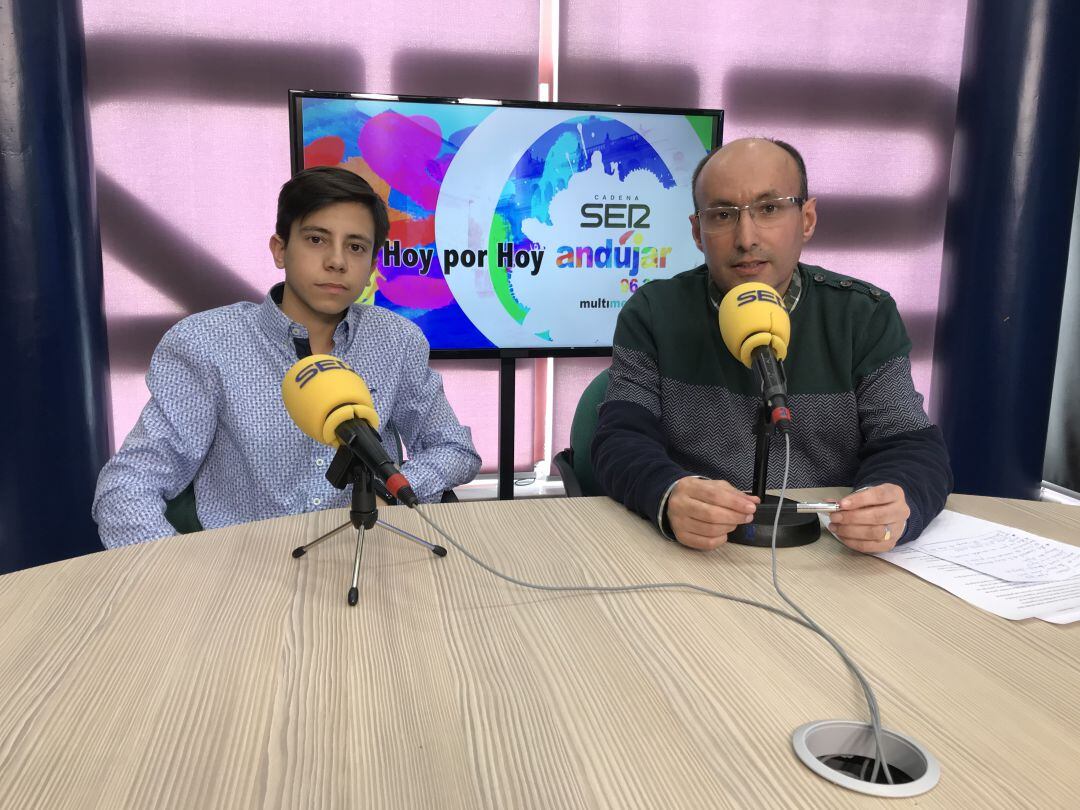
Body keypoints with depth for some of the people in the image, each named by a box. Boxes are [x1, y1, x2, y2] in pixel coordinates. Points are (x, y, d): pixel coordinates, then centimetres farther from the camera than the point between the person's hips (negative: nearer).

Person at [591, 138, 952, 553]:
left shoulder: (866, 317, 4)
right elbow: (622, 439, -8)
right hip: (692, 556, 0)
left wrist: (894, 505, -26)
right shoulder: (653, 313, 1)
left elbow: (911, 446, -2)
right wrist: (668, 497, -31)